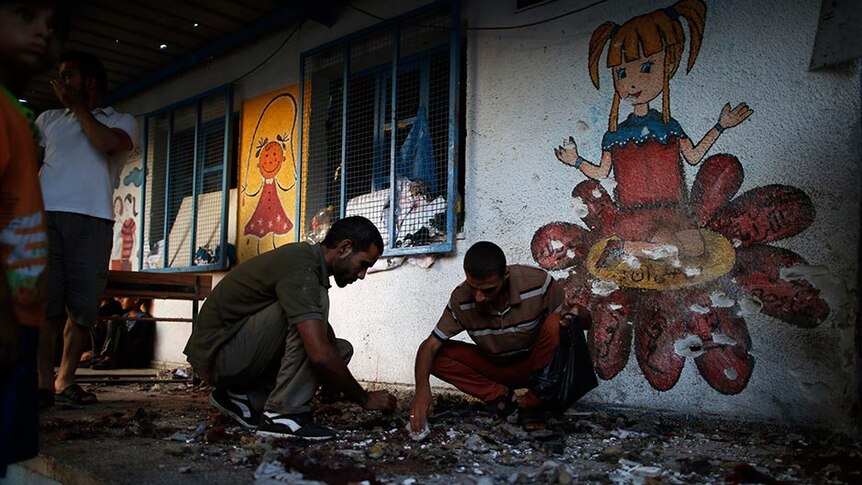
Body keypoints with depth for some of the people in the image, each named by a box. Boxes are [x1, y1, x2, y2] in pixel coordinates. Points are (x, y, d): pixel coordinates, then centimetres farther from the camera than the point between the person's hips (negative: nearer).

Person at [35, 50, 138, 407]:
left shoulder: (121, 121, 16)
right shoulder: (48, 119, 26)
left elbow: (110, 143, -7)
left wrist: (77, 106, 6)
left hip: (92, 220, -1)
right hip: (44, 214, 2)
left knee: (84, 304, -4)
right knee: (43, 298, -7)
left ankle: (65, 380, 5)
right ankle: (43, 381, -4)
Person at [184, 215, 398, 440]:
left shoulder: (305, 256, 7)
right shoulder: (300, 269, -24)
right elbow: (320, 355, -31)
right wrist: (365, 399, -17)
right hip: (216, 353, -9)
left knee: (341, 349, 2)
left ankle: (243, 396, 4)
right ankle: (283, 413, -21)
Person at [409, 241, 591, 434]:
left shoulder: (537, 282, -25)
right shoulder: (461, 299, -22)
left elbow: (585, 320, -13)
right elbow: (429, 346, -20)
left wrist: (576, 314, -38)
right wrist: (422, 387, -39)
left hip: (536, 366, -1)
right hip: (495, 368, 2)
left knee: (554, 324, -33)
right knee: (437, 355, -21)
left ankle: (531, 404, -15)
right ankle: (498, 396, -6)